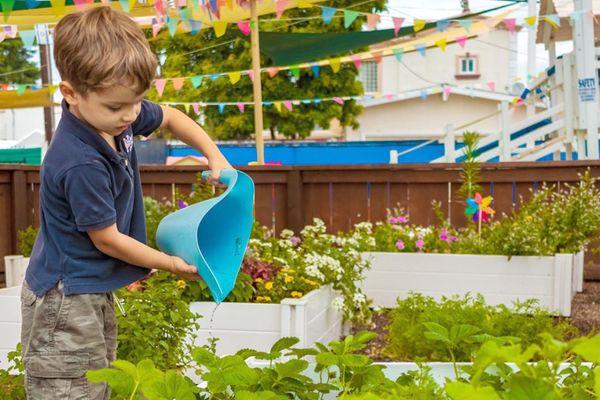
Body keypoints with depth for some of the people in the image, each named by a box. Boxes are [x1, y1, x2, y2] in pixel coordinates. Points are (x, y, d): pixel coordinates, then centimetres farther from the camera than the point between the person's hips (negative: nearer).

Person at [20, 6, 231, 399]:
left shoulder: (119, 113, -6)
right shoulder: (80, 165, -30)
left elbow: (170, 117, 17)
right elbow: (108, 239, -19)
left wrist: (215, 156, 7)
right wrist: (172, 264, -7)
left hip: (94, 291, 9)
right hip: (65, 303, -9)